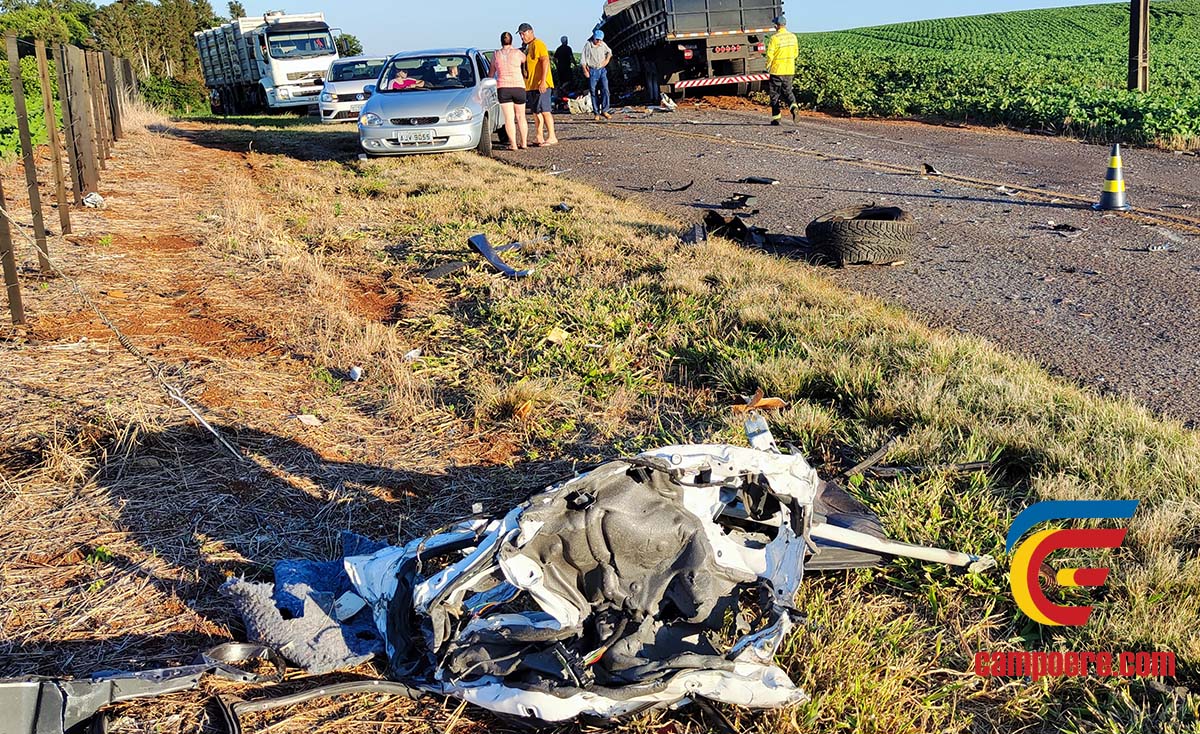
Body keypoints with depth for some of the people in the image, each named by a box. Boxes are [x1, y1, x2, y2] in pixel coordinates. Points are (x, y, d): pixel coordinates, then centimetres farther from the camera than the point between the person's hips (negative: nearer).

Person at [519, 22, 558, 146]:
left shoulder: (538, 44, -10)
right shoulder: (528, 47, 20)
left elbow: (545, 61, -21)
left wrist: (543, 81, -28)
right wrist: (526, 84, 22)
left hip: (541, 85, -10)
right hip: (531, 85, 10)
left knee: (544, 110, -10)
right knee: (536, 112, 10)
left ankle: (552, 137, -9)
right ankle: (539, 138, 13)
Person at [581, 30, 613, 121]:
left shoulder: (603, 44, 5)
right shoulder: (588, 45, -5)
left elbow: (609, 52, 25)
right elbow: (583, 59, -3)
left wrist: (607, 59, 7)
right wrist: (585, 70, -9)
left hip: (602, 70, 3)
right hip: (592, 71, -2)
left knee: (605, 89, -11)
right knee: (594, 92, 1)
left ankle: (604, 111, -5)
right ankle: (597, 113, 7)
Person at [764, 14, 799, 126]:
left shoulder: (775, 38, -15)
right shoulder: (793, 36, 3)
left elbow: (770, 55, -14)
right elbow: (796, 53, 11)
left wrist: (768, 67, 3)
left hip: (777, 70, -5)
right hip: (789, 70, 5)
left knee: (775, 94, 6)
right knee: (787, 90, 15)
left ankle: (776, 118, 8)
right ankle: (794, 106, -13)